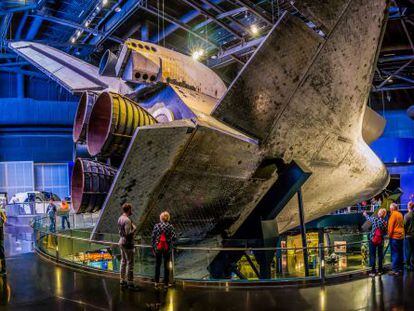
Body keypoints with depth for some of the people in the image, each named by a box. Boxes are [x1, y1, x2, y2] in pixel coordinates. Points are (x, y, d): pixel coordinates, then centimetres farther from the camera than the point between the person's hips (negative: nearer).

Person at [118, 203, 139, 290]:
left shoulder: (120, 218, 8)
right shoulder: (127, 220, -21)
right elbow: (128, 233, -25)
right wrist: (134, 228, -10)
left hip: (121, 242, 10)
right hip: (127, 244, -10)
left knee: (123, 262, 15)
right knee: (130, 263, -3)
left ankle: (123, 281, 22)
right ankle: (130, 283, 0)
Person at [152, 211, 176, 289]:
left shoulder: (156, 226, -4)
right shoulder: (170, 226, -6)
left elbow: (153, 237, -4)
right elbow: (174, 238, -10)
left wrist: (153, 247, 5)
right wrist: (171, 245, 8)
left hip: (158, 248, 1)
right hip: (167, 248, -1)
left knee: (157, 265, 15)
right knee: (166, 266, 9)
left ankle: (157, 282, 19)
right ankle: (166, 283, 13)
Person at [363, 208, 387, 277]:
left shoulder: (374, 218, -10)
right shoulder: (385, 222, -6)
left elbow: (368, 218, 11)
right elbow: (385, 232, -1)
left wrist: (365, 214, 31)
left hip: (372, 240, -2)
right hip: (380, 240, 2)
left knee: (372, 256, 3)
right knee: (380, 255, 14)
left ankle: (373, 272, 4)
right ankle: (380, 271, 20)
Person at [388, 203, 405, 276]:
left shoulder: (393, 214, -12)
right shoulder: (400, 214, 12)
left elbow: (391, 226, -13)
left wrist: (390, 235, -4)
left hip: (394, 236, -8)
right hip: (401, 236, 8)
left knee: (395, 253, -6)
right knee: (400, 253, 13)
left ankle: (395, 270, -7)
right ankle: (400, 268, 19)